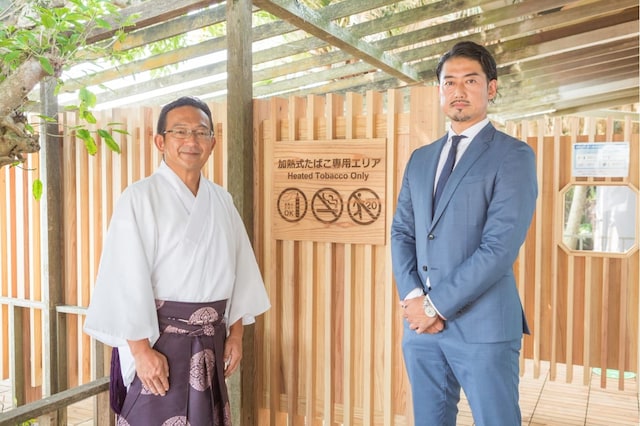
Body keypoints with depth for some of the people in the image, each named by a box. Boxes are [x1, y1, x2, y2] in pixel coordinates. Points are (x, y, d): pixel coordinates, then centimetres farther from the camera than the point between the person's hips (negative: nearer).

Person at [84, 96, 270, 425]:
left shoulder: (221, 201, 7)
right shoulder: (140, 197, -10)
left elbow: (238, 268, 9)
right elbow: (127, 279, -14)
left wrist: (236, 333, 7)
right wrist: (141, 349, -17)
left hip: (211, 340, 5)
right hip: (157, 338, -5)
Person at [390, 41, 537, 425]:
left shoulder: (514, 156, -5)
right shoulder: (420, 159, 15)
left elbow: (500, 246, -14)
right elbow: (401, 232, 11)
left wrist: (436, 305, -13)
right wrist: (413, 298, -5)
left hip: (483, 325, -5)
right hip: (421, 324, 5)